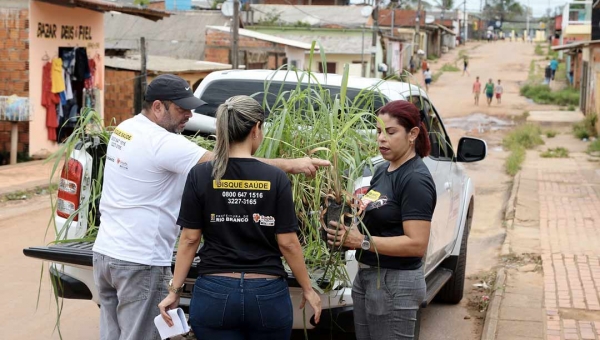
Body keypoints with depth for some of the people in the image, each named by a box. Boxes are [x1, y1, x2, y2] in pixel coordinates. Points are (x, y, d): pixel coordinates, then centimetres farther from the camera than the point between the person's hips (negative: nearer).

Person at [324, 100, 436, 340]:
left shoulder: (416, 180, -16)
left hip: (395, 284, -8)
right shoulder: (382, 170, 10)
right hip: (366, 276, 9)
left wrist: (362, 242, -23)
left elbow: (417, 244, -21)